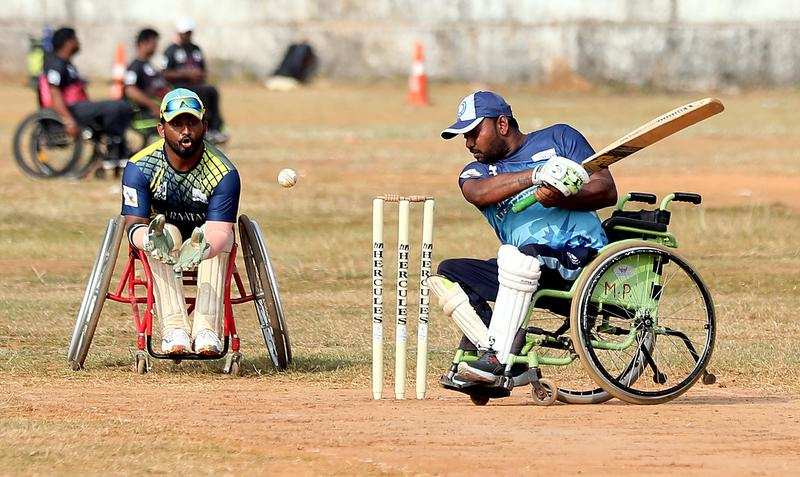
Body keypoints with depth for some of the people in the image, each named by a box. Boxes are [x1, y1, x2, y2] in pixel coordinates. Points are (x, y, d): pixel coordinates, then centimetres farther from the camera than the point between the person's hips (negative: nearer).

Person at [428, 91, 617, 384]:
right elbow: (479, 194, -9)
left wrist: (561, 199, -19)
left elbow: (608, 191, 0)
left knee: (516, 255, -34)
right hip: (521, 269, 6)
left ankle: (497, 358, -35)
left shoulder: (558, 138, 10)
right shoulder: (477, 172, 19)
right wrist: (536, 176, -23)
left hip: (579, 253, -6)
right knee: (447, 275, -11)